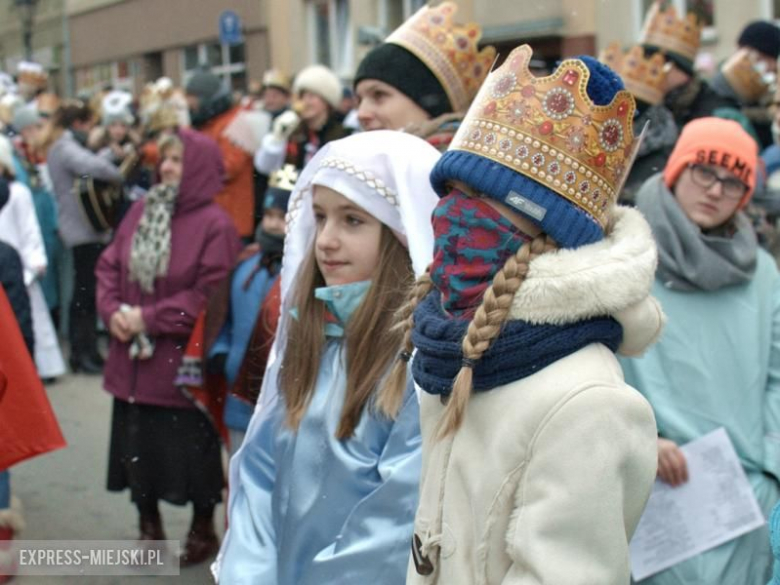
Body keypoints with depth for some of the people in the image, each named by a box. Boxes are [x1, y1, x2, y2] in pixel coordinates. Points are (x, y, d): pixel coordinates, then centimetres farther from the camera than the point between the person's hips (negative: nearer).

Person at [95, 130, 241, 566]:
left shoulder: (215, 224, -13)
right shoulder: (141, 211, 6)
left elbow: (211, 294, -18)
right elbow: (110, 265, 9)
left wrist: (151, 318, -19)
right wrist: (113, 310, -9)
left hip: (183, 358, -6)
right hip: (134, 355, 6)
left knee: (192, 447, 7)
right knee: (138, 442, 15)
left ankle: (204, 530, 27)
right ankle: (149, 526, 33)